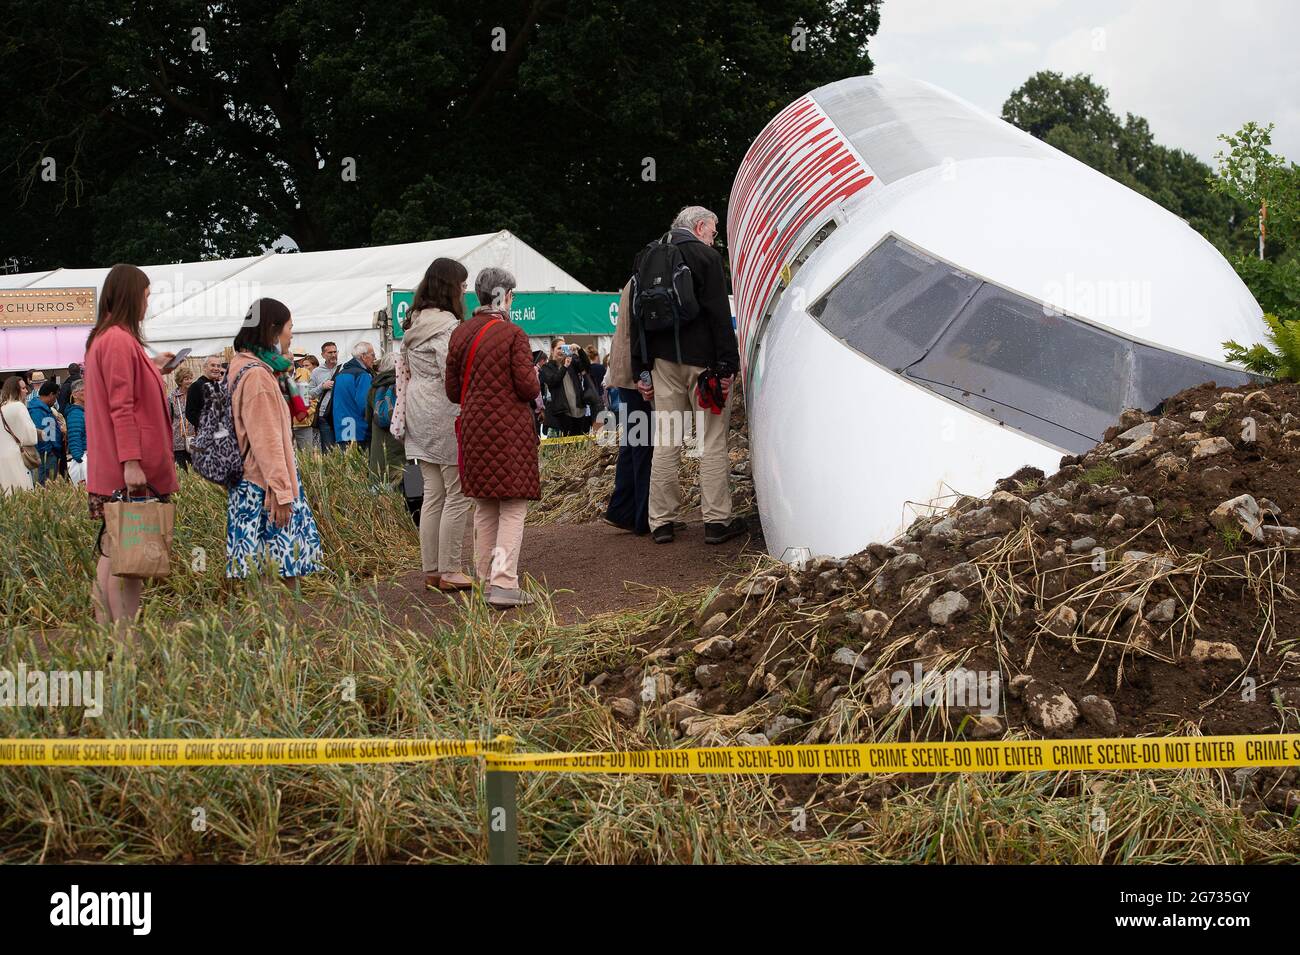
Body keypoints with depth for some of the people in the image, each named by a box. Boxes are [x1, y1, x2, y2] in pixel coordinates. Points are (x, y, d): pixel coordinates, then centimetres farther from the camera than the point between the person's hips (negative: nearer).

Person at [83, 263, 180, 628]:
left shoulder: (105, 338, 16)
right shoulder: (119, 341, -14)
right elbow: (122, 407, -20)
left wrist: (151, 367, 25)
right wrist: (131, 461, -22)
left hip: (113, 473, 10)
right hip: (128, 472, -10)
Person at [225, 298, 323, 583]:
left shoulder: (245, 366, 15)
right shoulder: (257, 375, -15)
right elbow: (266, 440, -19)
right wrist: (281, 492, -19)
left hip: (250, 483, 10)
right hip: (265, 486, -10)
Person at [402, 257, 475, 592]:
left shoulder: (413, 324, 14)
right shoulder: (447, 324, -15)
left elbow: (405, 370, 18)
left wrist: (402, 416, 22)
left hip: (420, 416, 9)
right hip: (445, 415, -9)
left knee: (433, 495, 12)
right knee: (458, 495, -3)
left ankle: (431, 570, 15)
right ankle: (449, 571, -1)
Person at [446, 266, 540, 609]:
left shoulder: (460, 334, 5)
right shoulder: (513, 335, -11)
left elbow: (453, 391, 8)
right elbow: (527, 387, -14)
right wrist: (535, 377, 8)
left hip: (474, 428, 6)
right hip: (510, 430, -6)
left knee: (483, 508, 14)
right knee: (513, 507, -2)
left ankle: (487, 580, 18)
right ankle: (503, 583, -12)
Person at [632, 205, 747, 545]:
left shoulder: (647, 258, 14)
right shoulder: (706, 256, -4)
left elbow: (637, 315, 12)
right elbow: (719, 315, -11)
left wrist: (640, 370, 13)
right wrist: (727, 365, -12)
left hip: (663, 361, 5)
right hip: (702, 359, -5)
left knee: (665, 441, 7)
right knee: (713, 440, -1)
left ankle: (661, 521, 8)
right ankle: (717, 520, -1)